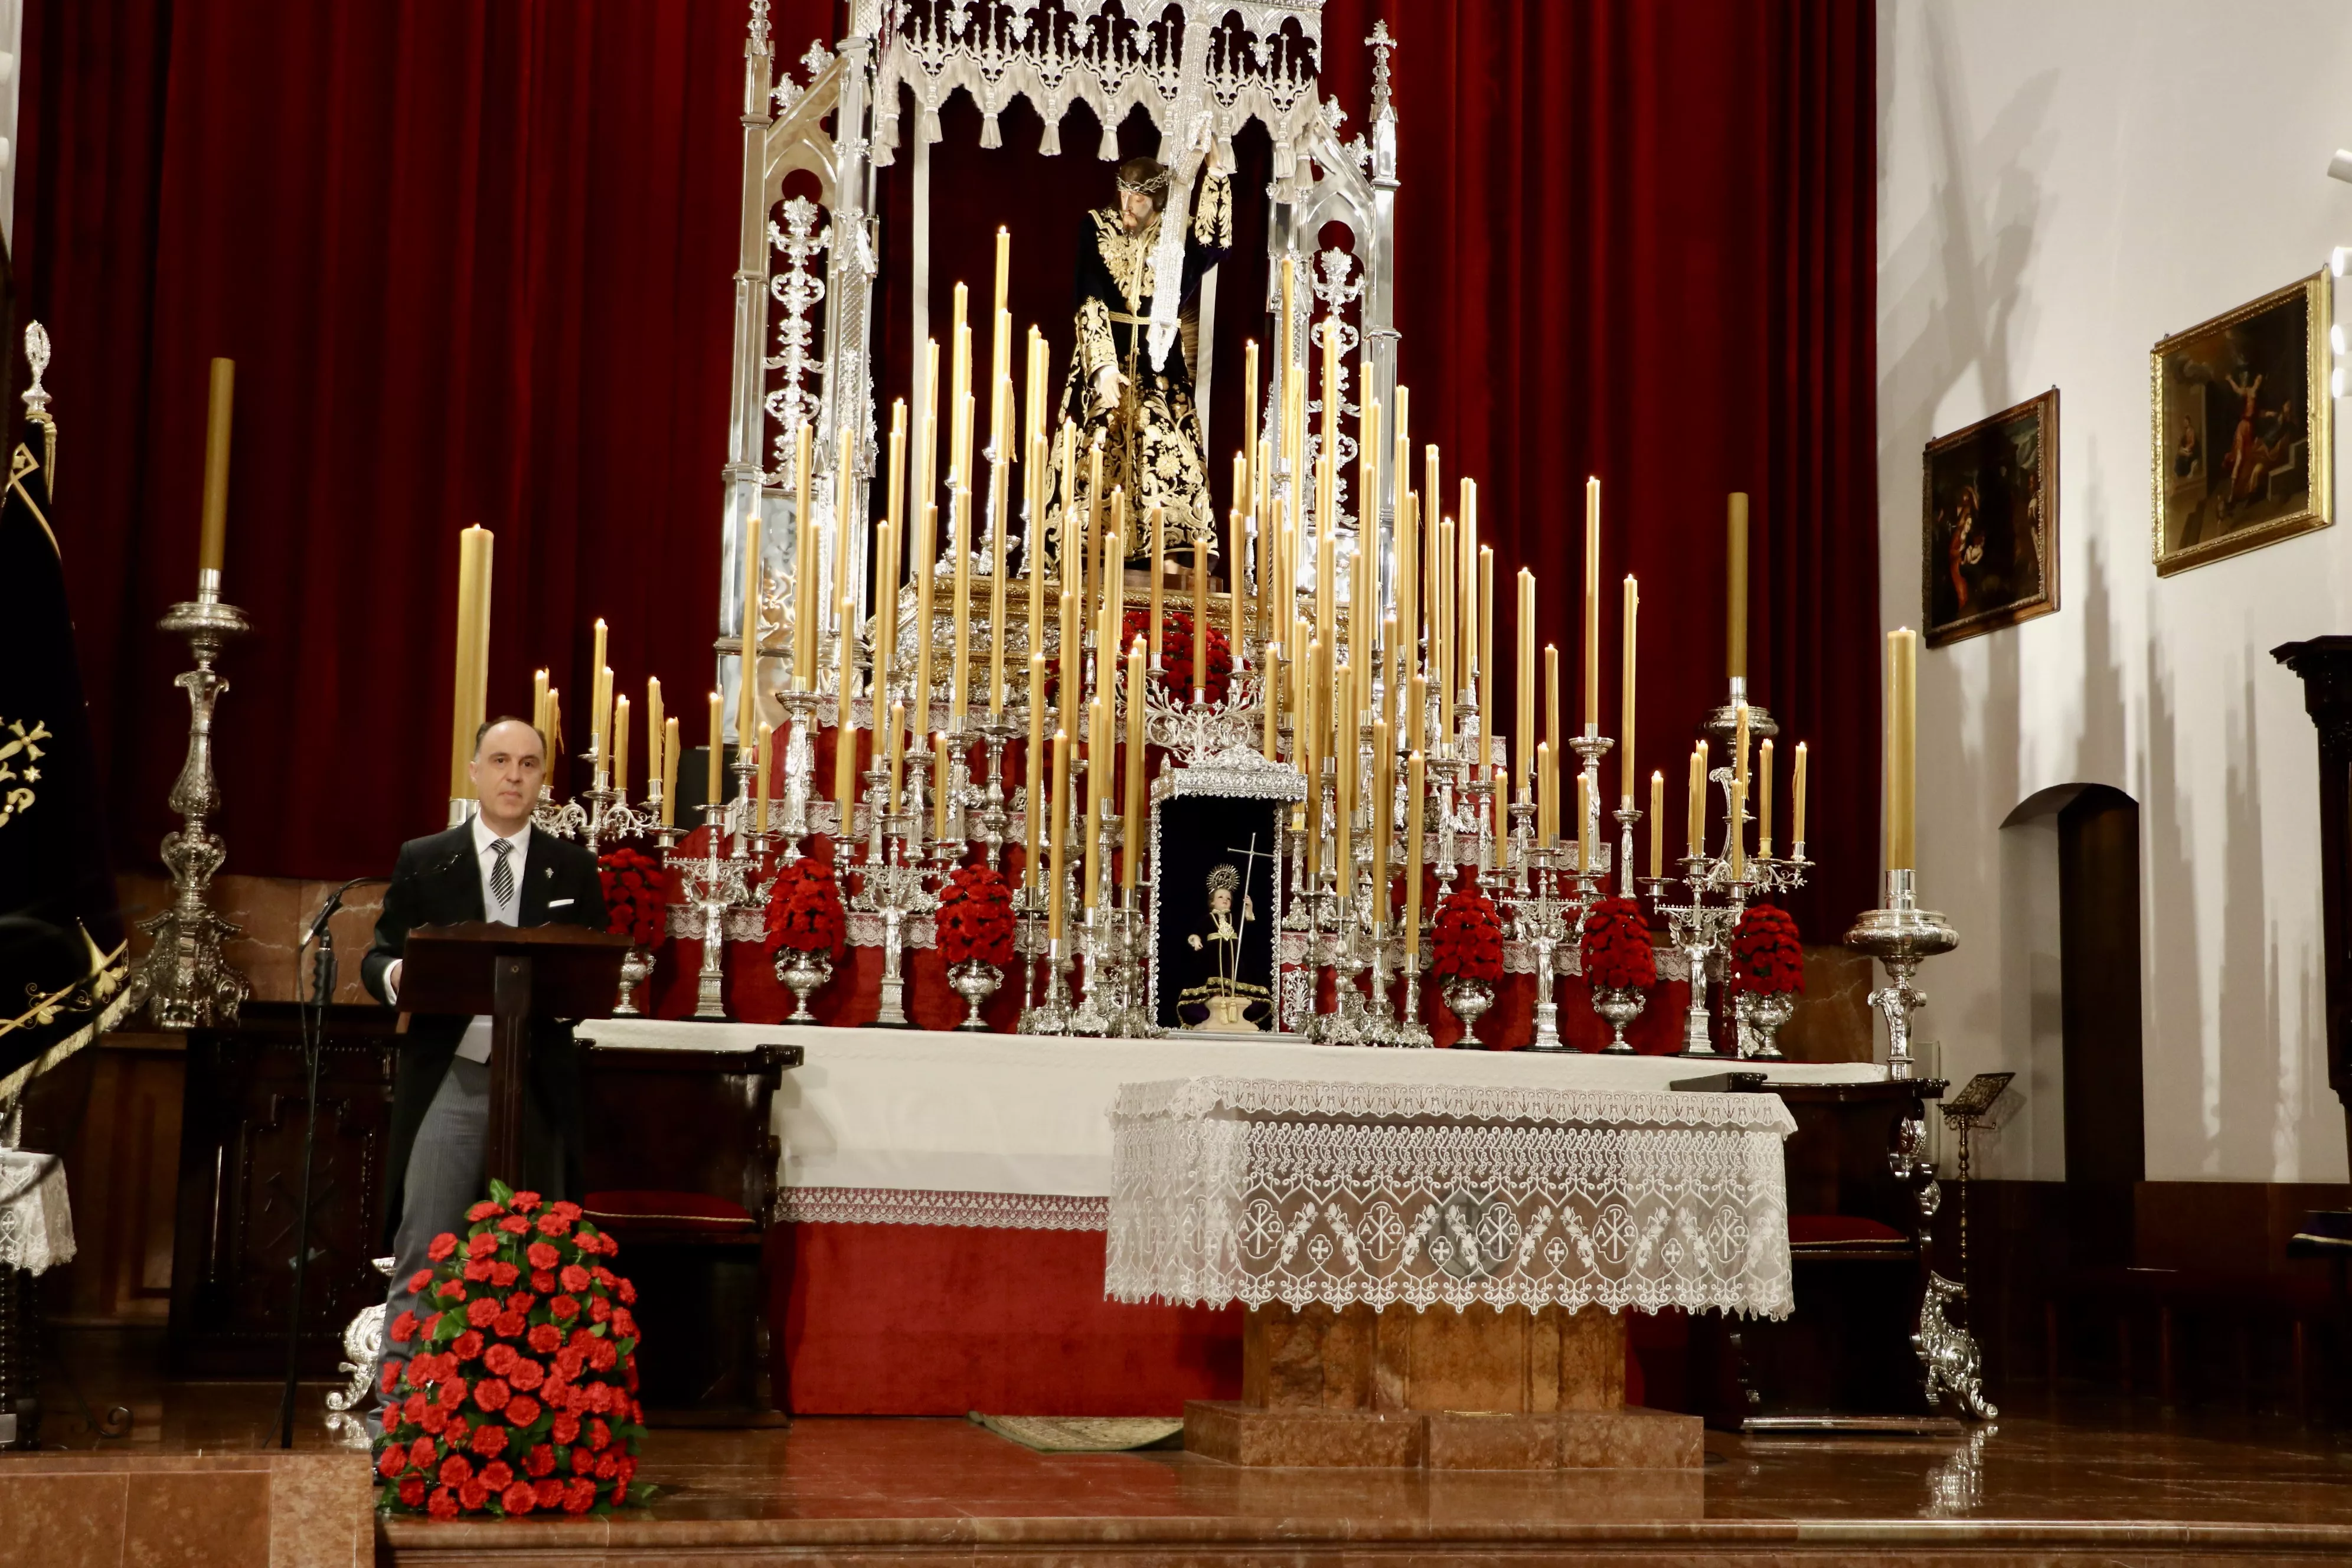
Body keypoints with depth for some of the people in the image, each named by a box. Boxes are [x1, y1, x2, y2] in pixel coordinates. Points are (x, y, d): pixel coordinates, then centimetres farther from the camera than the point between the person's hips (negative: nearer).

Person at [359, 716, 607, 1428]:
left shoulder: (573, 869, 11)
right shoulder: (423, 861, 9)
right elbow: (378, 957, 8)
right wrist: (395, 975, -16)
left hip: (539, 1088, 1)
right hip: (447, 1080, -1)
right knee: (423, 1258, -5)